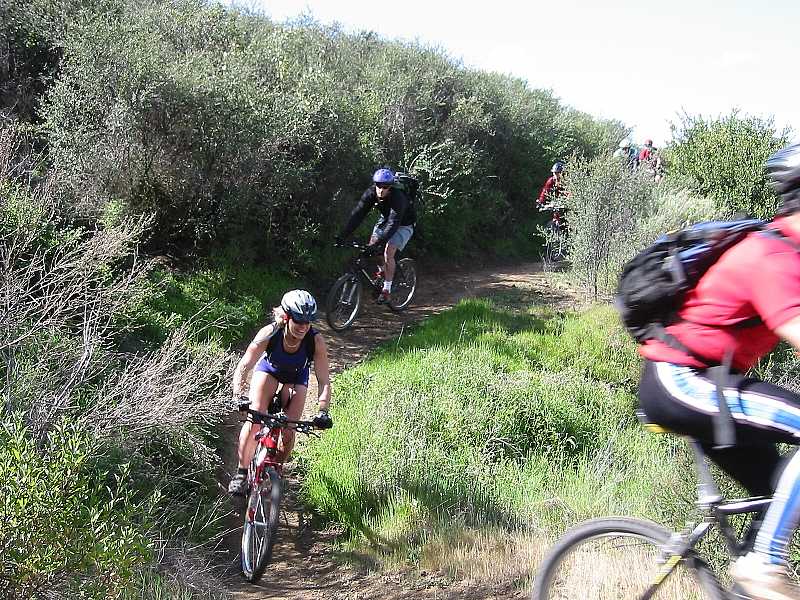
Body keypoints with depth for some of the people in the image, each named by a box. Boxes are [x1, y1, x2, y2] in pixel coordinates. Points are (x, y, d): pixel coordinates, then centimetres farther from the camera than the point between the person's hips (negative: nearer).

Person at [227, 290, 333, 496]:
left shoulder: (316, 341, -35)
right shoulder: (269, 333, -36)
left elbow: (324, 381, -32)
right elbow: (244, 367, -36)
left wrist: (323, 411, -45)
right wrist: (238, 397, -50)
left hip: (296, 378, 1)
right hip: (268, 369, 0)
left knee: (288, 431, -9)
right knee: (254, 420, -19)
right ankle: (241, 473, -3)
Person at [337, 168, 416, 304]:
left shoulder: (397, 198, -37)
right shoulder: (370, 193, -22)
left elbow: (393, 224, -43)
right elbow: (357, 214, -25)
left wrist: (378, 242, -54)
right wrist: (342, 235, -34)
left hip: (404, 225, -5)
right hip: (385, 219, 6)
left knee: (388, 252, -21)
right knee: (371, 246, -13)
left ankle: (386, 290, -11)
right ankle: (382, 270, 16)